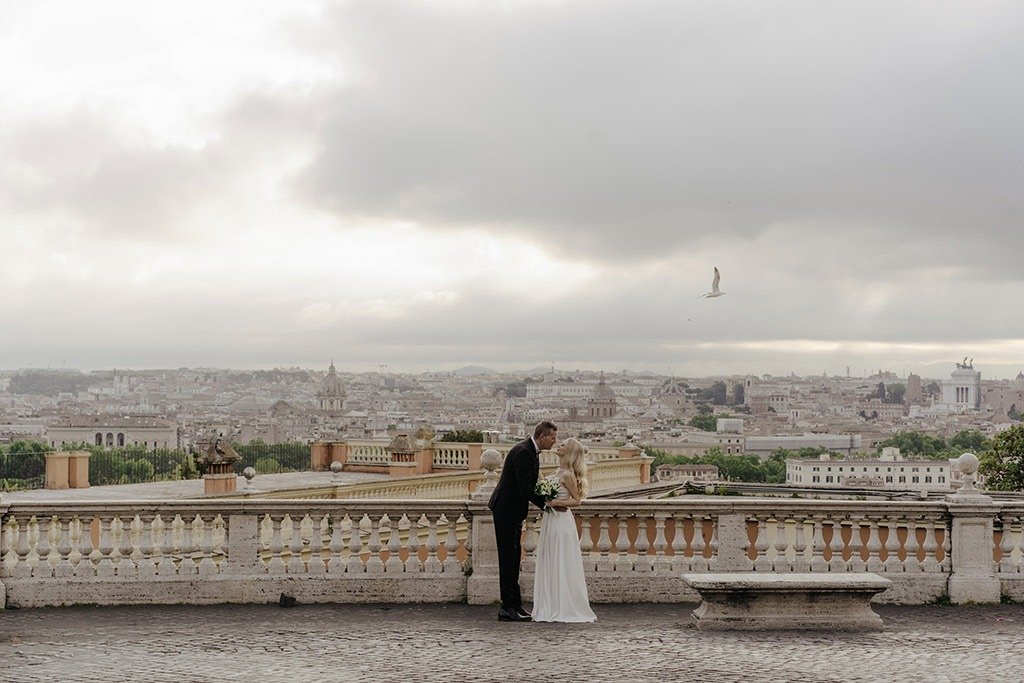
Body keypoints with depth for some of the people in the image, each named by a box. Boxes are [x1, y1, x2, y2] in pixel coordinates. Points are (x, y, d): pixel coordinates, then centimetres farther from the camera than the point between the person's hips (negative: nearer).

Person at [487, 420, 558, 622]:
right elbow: (524, 488, -25)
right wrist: (546, 503, -16)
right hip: (506, 510, -10)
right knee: (508, 557, -8)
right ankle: (509, 607, -6)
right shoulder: (522, 452, -21)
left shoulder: (532, 452, 11)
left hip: (514, 510, 10)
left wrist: (547, 499, 0)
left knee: (513, 557, 12)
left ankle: (513, 605, 17)